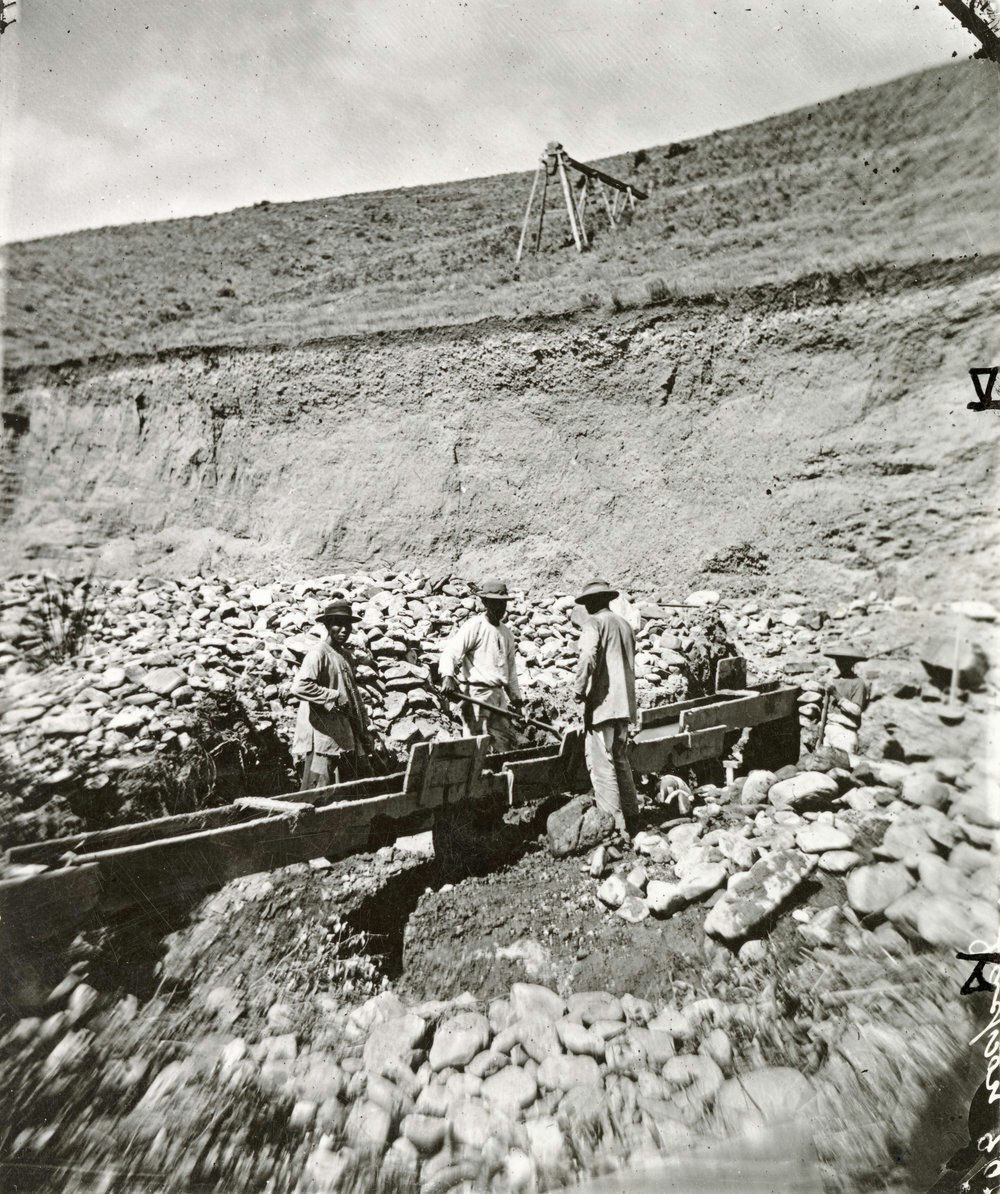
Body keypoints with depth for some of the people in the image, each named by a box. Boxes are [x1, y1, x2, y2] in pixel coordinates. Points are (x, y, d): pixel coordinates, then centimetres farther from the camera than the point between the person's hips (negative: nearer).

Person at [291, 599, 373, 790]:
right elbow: (299, 687, -27)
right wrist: (334, 697, -22)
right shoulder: (318, 653, -12)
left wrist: (364, 730, 17)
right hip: (322, 737, -9)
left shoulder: (346, 655, 14)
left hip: (347, 736, 9)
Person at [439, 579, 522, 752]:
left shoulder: (506, 632, 16)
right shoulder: (473, 627, -9)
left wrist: (515, 694, 26)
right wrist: (447, 676, -37)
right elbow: (451, 651, -19)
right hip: (477, 693, -7)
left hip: (499, 694, 8)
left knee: (508, 742, 10)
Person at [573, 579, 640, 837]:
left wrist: (580, 690, -14)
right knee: (620, 761, 19)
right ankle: (631, 820, 26)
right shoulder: (625, 624, 15)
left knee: (602, 766, -2)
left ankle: (615, 827, -1)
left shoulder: (594, 623, -8)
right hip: (625, 704, 8)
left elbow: (588, 657, -25)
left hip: (602, 703, -8)